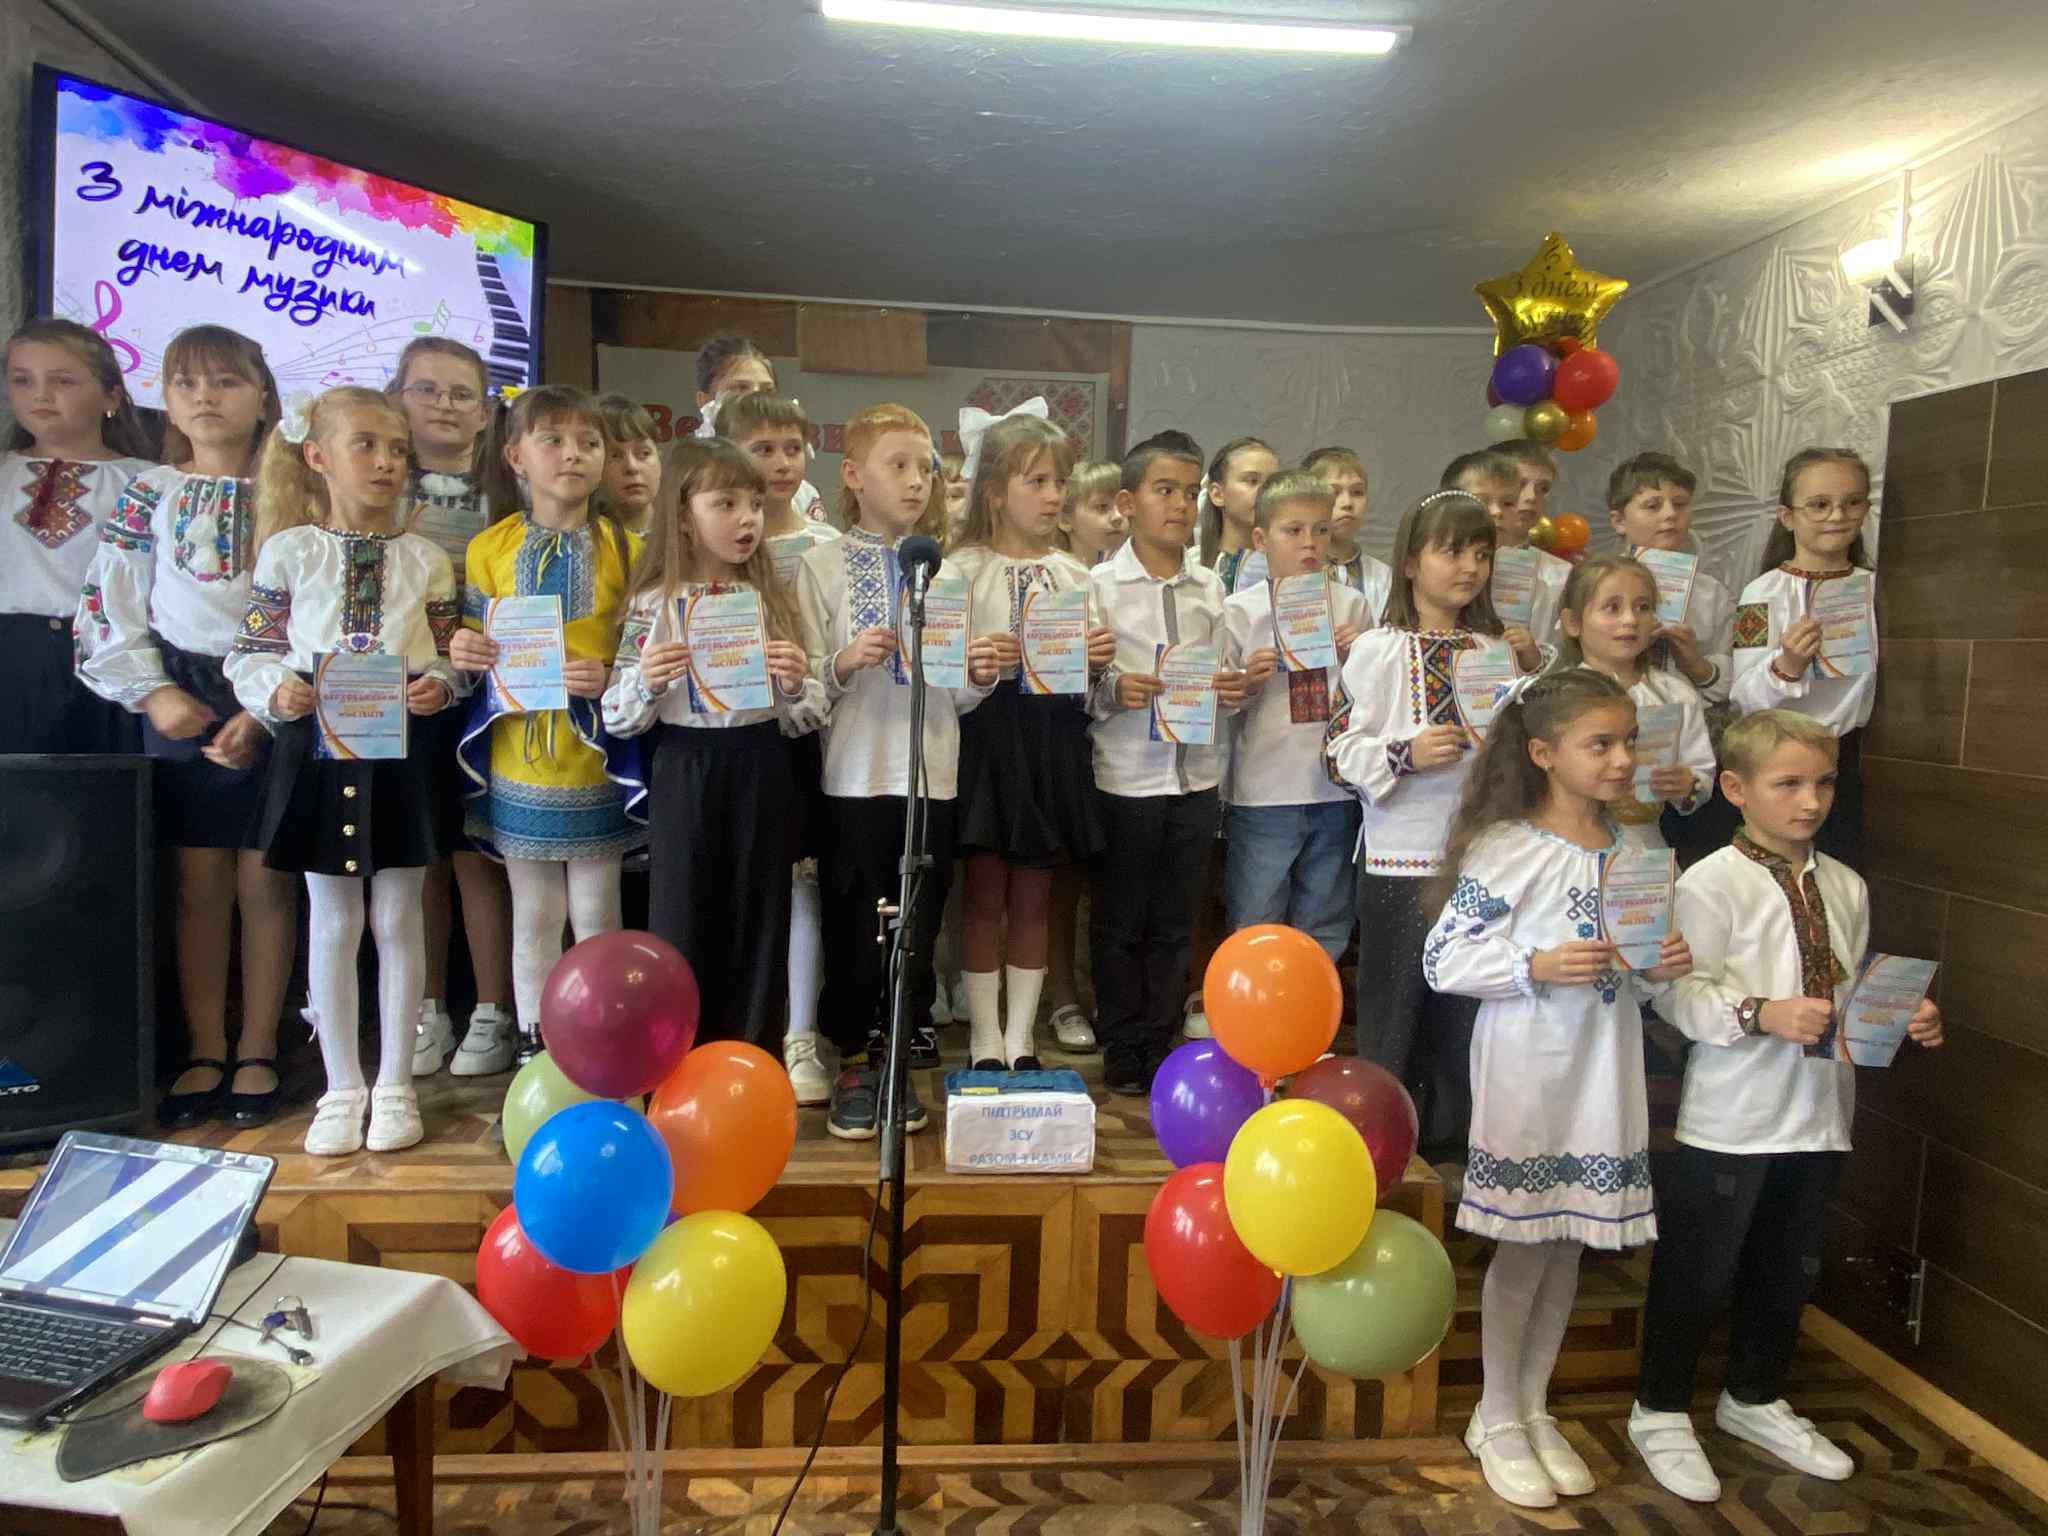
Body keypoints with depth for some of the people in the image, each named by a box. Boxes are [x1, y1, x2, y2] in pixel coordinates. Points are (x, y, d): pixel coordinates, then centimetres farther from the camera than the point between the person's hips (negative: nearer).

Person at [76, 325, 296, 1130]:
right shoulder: (150, 493, 7)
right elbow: (109, 606, 5)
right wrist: (153, 694, -6)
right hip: (182, 697, 2)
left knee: (265, 879, 2)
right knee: (199, 881, 6)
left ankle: (257, 1052, 14)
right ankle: (204, 1052, 17)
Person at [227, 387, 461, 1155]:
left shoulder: (426, 559, 5)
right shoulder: (288, 551, 2)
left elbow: (450, 656, 6)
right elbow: (252, 653, 3)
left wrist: (439, 685, -15)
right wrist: (276, 691, -17)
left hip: (401, 748, 1)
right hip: (317, 746, 0)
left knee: (398, 919, 7)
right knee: (332, 922, 8)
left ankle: (394, 1084, 20)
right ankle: (342, 1086, 21)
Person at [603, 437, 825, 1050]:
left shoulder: (773, 599, 6)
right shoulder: (654, 603, -1)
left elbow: (807, 716, 8)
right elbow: (620, 718, 0)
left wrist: (795, 684, -13)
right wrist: (647, 682, -19)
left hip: (761, 773, 2)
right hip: (684, 774, -2)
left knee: (759, 921, 8)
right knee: (682, 922, 3)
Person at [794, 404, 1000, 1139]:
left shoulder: (943, 569, 9)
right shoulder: (823, 565, 0)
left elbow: (956, 698, 11)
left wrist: (979, 677, -10)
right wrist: (844, 664, -23)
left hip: (932, 775, 3)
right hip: (855, 775, -3)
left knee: (919, 926, 9)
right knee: (852, 925, 6)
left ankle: (899, 1059, 25)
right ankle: (854, 1063, 22)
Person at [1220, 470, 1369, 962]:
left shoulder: (1353, 605, 5)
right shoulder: (1238, 611, -3)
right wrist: (1247, 684, -18)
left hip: (1336, 791, 3)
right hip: (1263, 793, -3)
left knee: (1325, 931, 16)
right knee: (1253, 926, 6)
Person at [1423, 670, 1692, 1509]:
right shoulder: (1504, 850, -14)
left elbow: (1628, 979, 15)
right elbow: (1443, 959, -14)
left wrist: (1659, 969, -6)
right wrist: (1537, 965, -24)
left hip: (1602, 1077, 6)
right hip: (1527, 1074, -6)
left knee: (1569, 1246, 15)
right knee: (1525, 1246, 5)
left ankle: (1534, 1408, 33)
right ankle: (1498, 1418, 26)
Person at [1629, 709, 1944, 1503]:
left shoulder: (1845, 887, 6)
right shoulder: (1713, 884, -14)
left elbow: (1851, 996, 11)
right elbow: (1683, 994, -19)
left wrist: (1903, 1019, -7)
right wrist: (1762, 1014, -32)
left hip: (1819, 1115, 7)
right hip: (1730, 1120, -6)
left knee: (1788, 1272, 21)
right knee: (1698, 1274, 6)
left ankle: (1754, 1400, 43)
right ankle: (1661, 1413, 25)